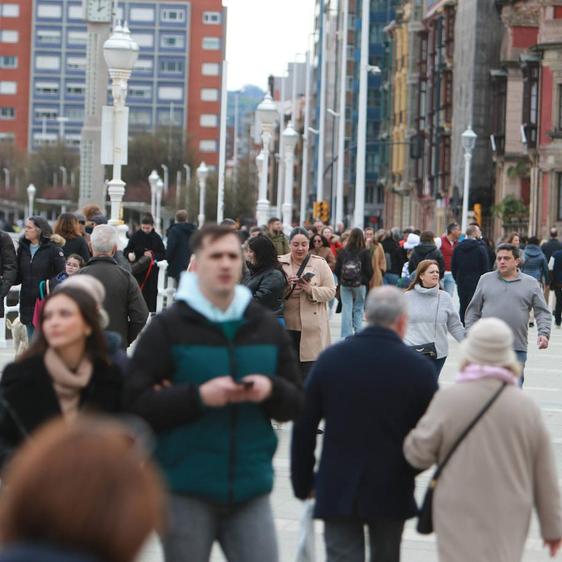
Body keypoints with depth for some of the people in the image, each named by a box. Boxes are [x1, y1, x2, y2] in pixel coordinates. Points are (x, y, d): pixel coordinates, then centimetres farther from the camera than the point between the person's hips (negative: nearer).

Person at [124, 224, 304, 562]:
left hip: (250, 488, 3)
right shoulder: (168, 328, -3)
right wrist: (199, 396, -22)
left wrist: (272, 391, -13)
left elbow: (296, 403, 10)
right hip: (186, 491, -3)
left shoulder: (266, 327, 10)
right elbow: (137, 402, -11)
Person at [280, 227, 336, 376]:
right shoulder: (280, 263, 6)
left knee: (308, 367, -3)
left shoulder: (320, 264, 1)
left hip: (311, 327, -2)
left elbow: (331, 291, -2)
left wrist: (311, 290, -19)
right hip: (286, 325, 2)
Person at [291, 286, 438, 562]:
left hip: (337, 489, 0)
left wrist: (303, 483, 11)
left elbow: (303, 427, 1)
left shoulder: (330, 358, -3)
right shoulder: (418, 368, -7)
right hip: (392, 491, 0)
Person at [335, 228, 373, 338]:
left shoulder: (343, 252, -3)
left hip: (345, 284, 1)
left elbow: (337, 270, 1)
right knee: (358, 309, 8)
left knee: (346, 309, 3)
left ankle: (346, 335, 1)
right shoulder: (365, 252, -7)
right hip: (360, 284, -1)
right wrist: (366, 280, 14)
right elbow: (369, 270, -4)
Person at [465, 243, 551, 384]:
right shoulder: (486, 280, 8)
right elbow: (473, 311, 11)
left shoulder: (531, 284, 6)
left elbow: (542, 313, 5)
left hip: (517, 348, -1)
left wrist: (544, 333, -11)